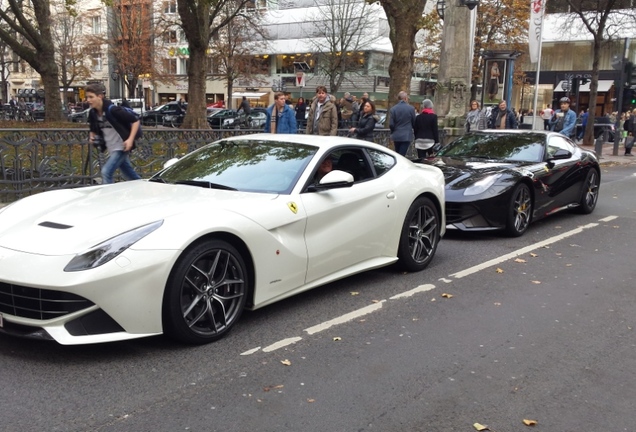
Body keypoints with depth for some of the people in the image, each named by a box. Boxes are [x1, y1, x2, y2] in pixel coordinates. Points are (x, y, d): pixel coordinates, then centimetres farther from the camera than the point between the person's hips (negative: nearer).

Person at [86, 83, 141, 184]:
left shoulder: (112, 110, -21)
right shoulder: (92, 113, 0)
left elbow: (135, 121, -17)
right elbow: (93, 129, 19)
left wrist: (130, 139, -24)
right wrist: (92, 137, -3)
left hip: (122, 147, -8)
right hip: (111, 149, 8)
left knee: (106, 172, -18)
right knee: (130, 175, 17)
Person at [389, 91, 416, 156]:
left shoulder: (393, 109, -4)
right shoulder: (411, 108, -6)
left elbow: (391, 124, -5)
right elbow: (414, 122, 2)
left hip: (396, 136, 2)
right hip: (407, 136, -2)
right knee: (402, 155, -5)